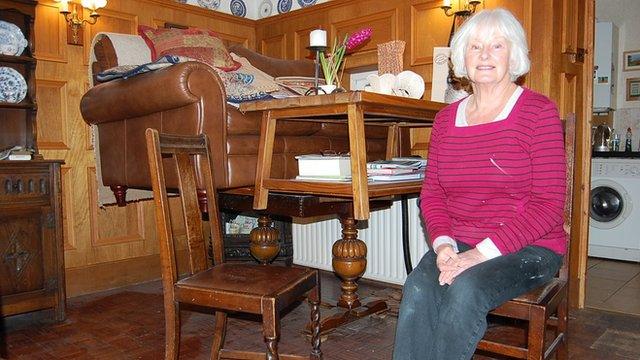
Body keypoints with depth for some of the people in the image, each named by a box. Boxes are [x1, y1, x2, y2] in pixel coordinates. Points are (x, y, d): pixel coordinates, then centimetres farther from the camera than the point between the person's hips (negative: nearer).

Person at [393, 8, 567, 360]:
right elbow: (431, 193, 9)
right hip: (459, 245, 4)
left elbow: (548, 203, -11)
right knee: (418, 288, -26)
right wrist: (443, 243, -11)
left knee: (466, 289, -31)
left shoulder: (538, 111, -5)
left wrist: (483, 252, -19)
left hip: (528, 249, -3)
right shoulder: (446, 118, 9)